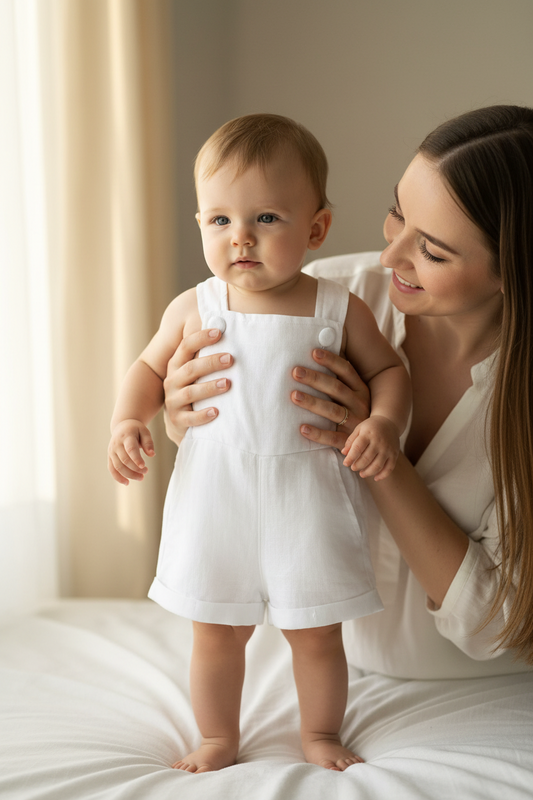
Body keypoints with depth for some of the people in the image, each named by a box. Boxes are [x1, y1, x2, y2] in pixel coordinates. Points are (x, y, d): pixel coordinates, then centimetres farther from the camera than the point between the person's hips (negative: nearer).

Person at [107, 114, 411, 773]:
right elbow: (149, 367, 12)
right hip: (214, 497, 1)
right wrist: (127, 421, -6)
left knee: (317, 633, 11)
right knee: (216, 634, 12)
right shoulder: (193, 309, -2)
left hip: (306, 500, 0)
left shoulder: (339, 311, -4)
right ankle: (218, 738, 36)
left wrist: (383, 422, -12)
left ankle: (319, 734, 37)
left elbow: (388, 369, 8)